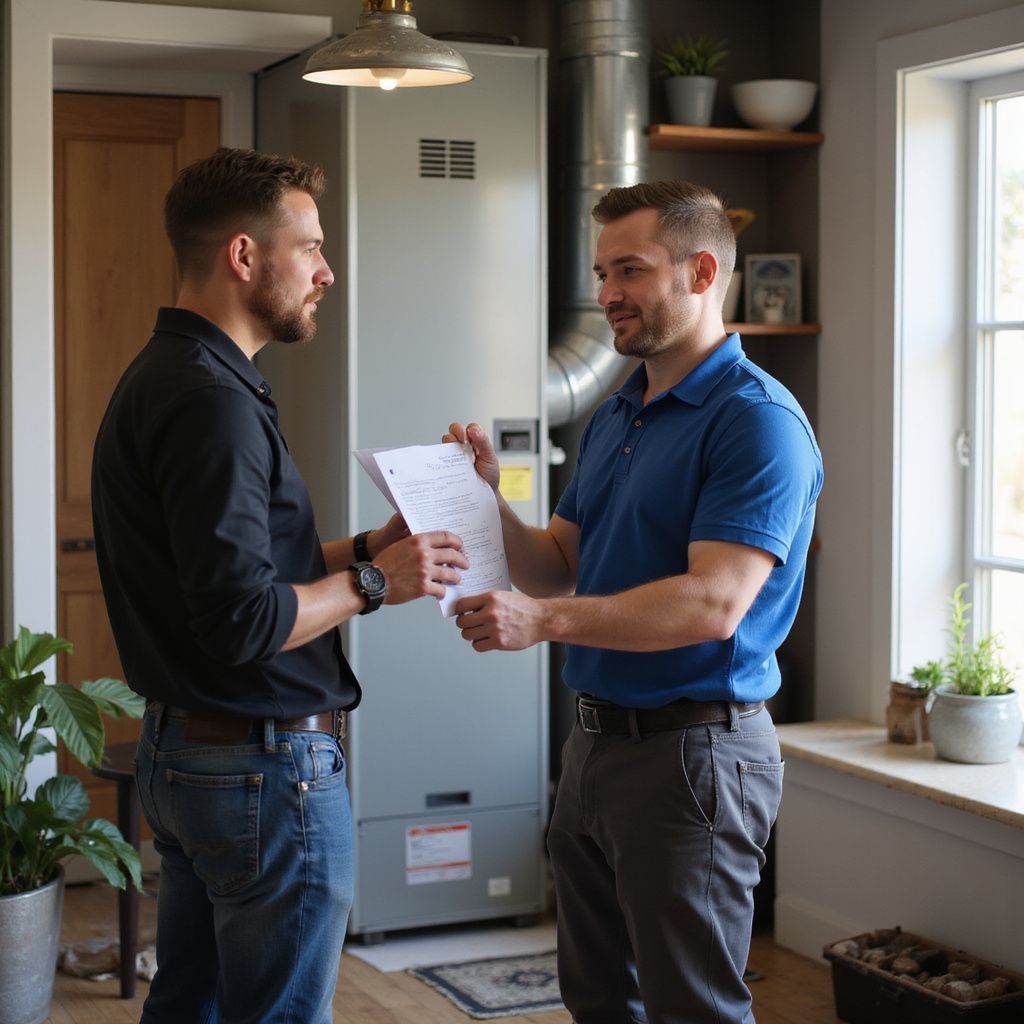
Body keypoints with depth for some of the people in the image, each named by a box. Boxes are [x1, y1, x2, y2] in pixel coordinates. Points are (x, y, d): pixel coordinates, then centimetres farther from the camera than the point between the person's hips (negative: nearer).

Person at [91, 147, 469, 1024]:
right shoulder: (213, 400, -21)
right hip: (266, 762, -10)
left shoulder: (162, 378, 11)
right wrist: (373, 582, -13)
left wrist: (364, 549, 9)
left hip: (181, 752, 10)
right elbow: (243, 621, -26)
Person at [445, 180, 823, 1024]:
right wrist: (489, 502, -3)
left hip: (690, 748, -9)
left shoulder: (756, 418, -15)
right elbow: (558, 570, 14)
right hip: (597, 738, 9)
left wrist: (546, 621, -32)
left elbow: (714, 603, -25)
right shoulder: (613, 417, 13)